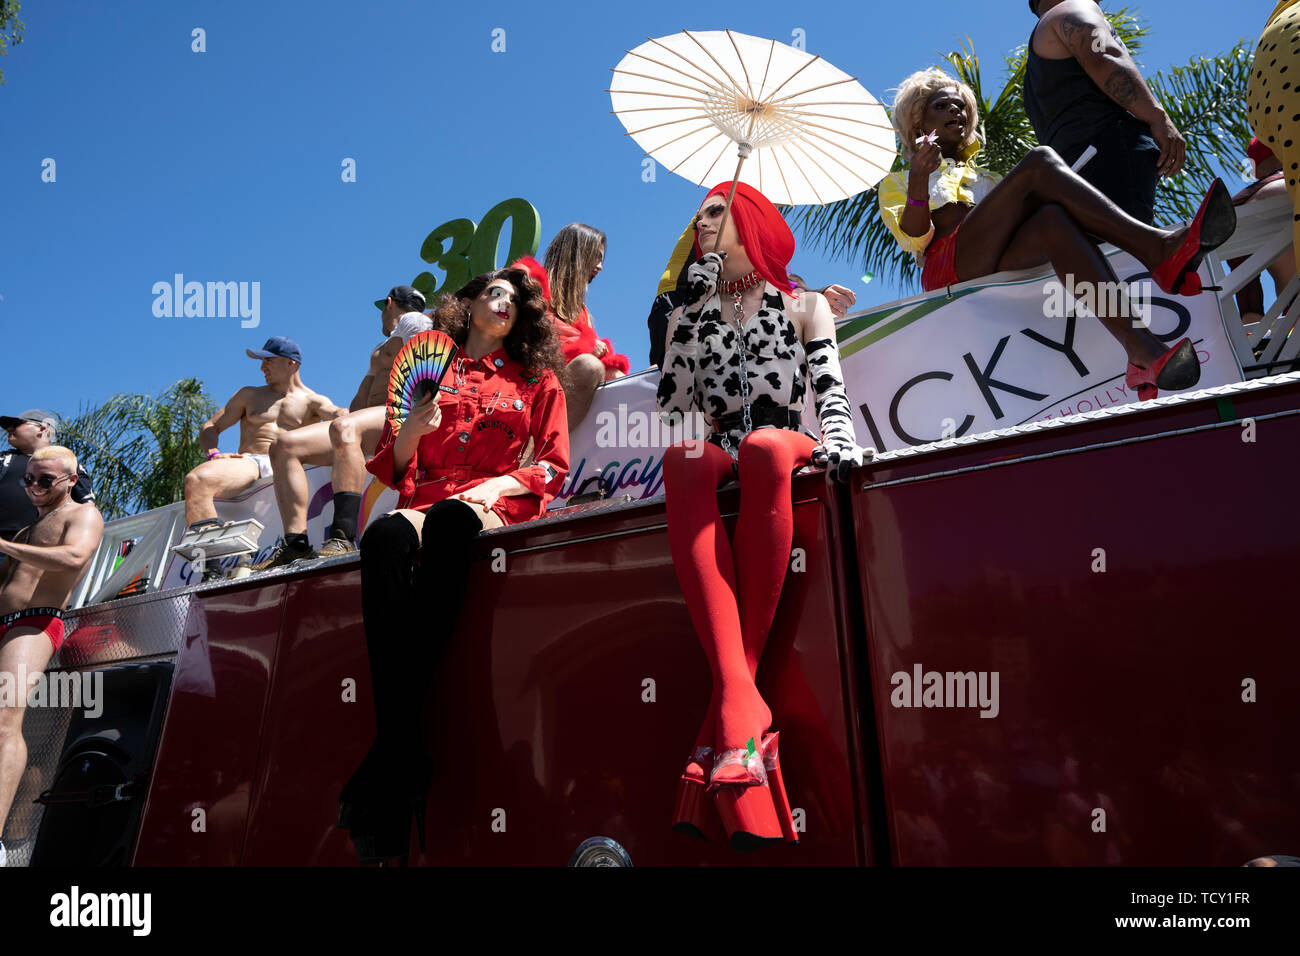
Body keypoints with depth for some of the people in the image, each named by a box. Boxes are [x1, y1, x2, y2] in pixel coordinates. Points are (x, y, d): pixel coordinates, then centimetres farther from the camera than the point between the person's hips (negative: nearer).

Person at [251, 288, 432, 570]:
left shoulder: (413, 320, 10)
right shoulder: (379, 350, 37)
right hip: (371, 421, 10)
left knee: (344, 427, -40)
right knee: (283, 444, -5)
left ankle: (343, 537, -49)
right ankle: (296, 543, -18)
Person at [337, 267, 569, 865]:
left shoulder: (536, 378, 23)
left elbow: (554, 467, 13)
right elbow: (393, 468, 20)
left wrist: (498, 485, -5)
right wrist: (412, 428, -1)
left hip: (492, 506, -1)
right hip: (425, 499, 2)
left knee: (447, 521, -40)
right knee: (384, 536, -37)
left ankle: (384, 768, -42)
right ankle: (406, 757, -43)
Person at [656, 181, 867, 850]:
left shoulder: (806, 306, 23)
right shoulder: (689, 314, 28)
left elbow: (830, 389, 7)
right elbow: (670, 407, 14)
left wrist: (837, 442, -15)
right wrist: (695, 308, 11)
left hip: (781, 449, -1)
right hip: (718, 455, 2)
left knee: (762, 446, -39)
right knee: (683, 460, -37)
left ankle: (728, 711, -41)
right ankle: (739, 709, -49)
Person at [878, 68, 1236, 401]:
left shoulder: (985, 179, 41)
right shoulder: (897, 183, 27)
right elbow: (914, 238, 4)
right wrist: (919, 179, -12)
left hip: (1004, 265, 4)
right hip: (949, 266, -4)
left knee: (1055, 219, -33)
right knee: (1040, 160, -21)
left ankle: (1143, 353, -54)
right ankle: (1158, 248, -38)